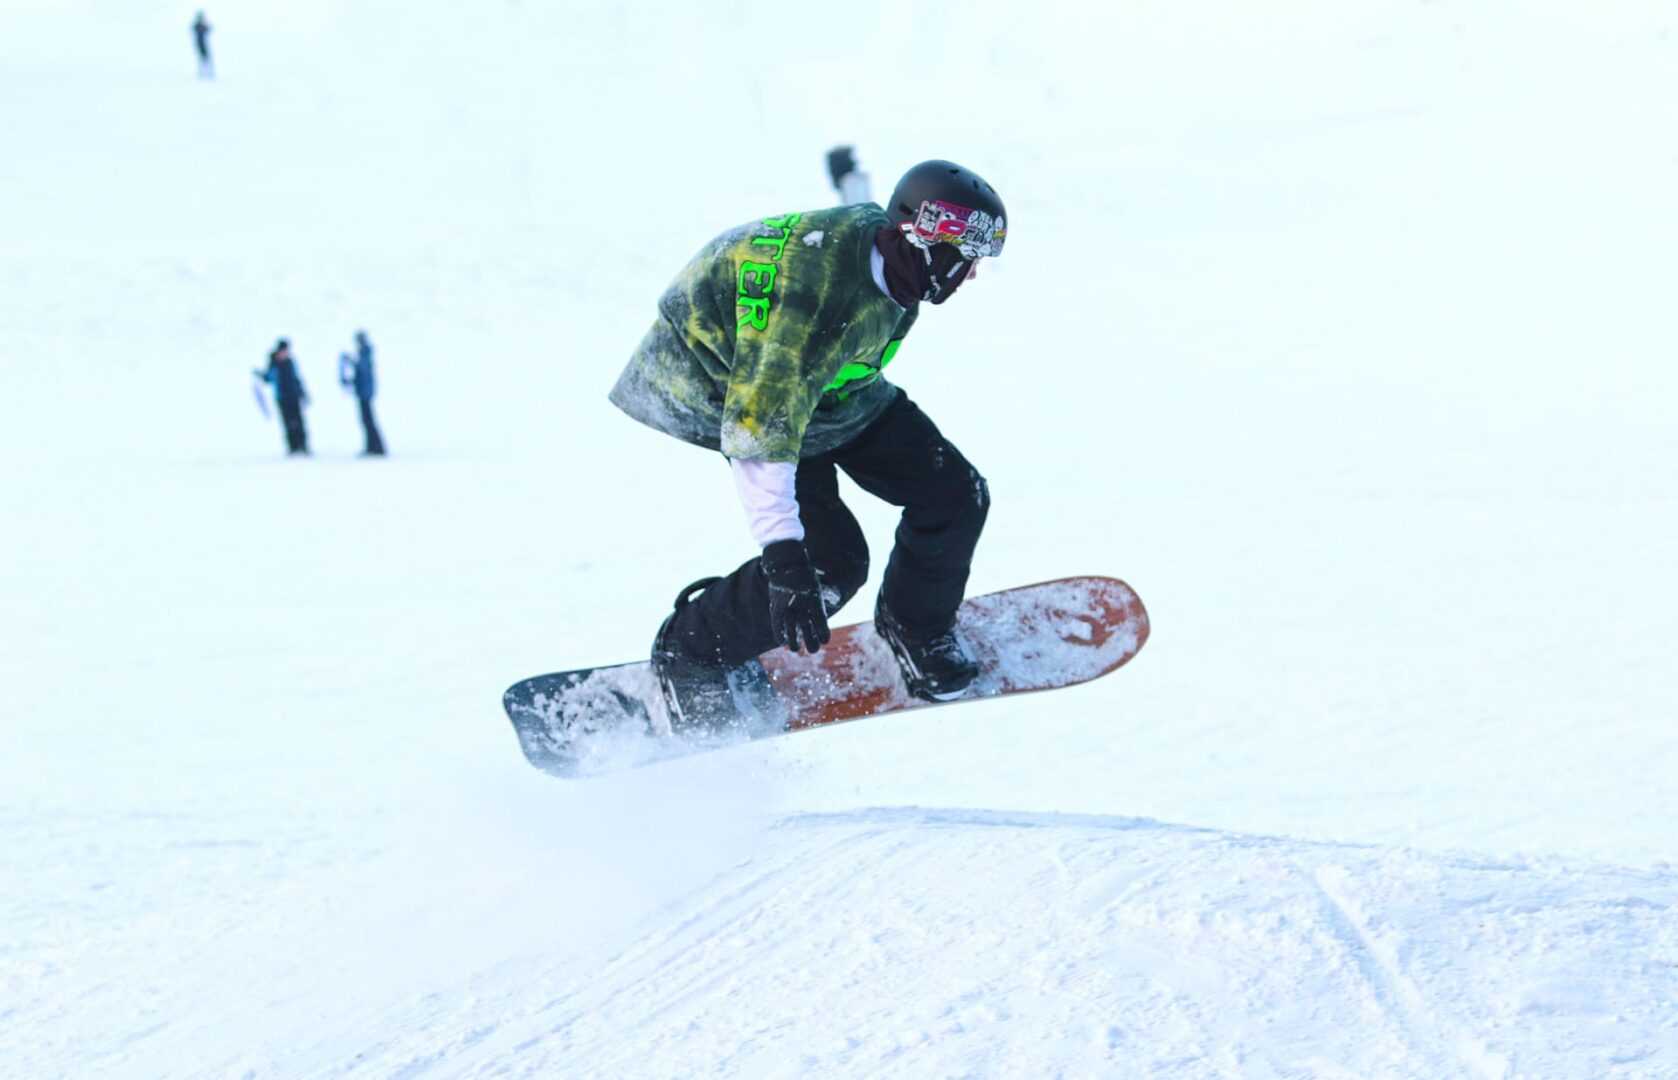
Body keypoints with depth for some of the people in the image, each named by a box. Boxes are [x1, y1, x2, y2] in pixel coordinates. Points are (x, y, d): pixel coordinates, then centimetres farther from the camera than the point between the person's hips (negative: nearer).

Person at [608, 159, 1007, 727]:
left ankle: (916, 628, 24)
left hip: (831, 380, 8)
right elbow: (762, 428, -45)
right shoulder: (818, 302, -41)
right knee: (830, 563, -19)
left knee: (954, 494, -3)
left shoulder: (882, 241, -15)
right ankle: (688, 655, 3)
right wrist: (783, 557, -51)